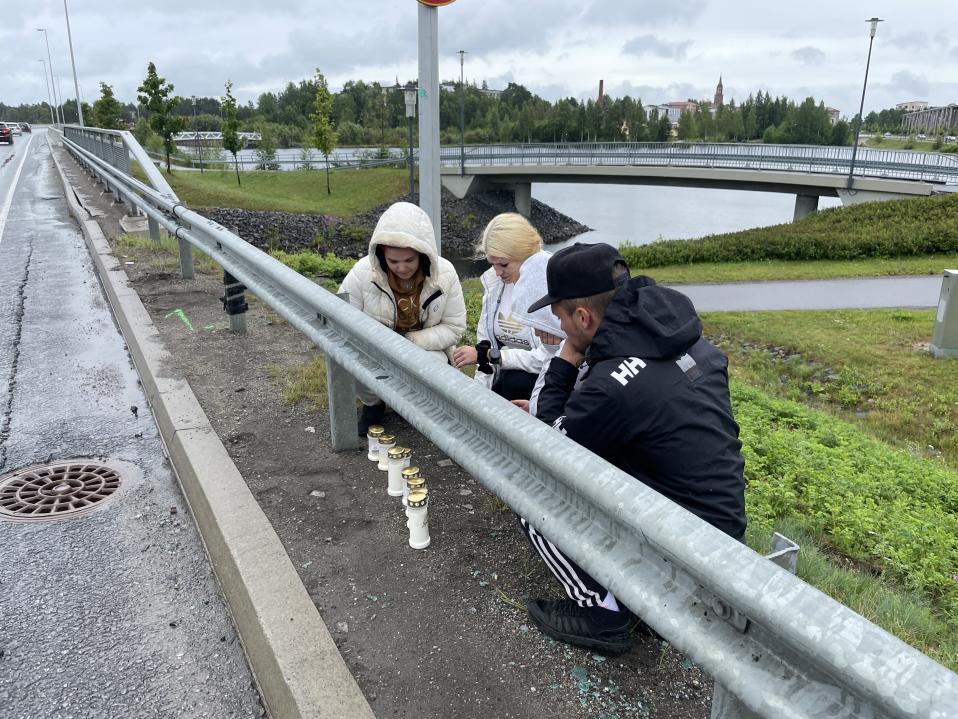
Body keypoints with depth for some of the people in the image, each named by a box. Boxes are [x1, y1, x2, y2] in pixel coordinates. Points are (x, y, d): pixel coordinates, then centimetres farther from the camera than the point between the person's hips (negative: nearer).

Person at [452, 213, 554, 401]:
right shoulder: (494, 281, -1)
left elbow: (547, 358, -21)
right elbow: (486, 340, 3)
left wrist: (486, 355, -18)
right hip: (509, 372, 5)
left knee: (514, 381, -30)